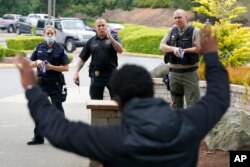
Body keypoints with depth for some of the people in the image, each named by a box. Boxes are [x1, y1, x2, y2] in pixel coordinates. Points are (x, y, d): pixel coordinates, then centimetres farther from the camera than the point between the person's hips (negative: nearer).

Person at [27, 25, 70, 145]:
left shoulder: (60, 49, -2)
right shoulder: (39, 47, 8)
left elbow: (66, 67, -5)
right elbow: (30, 63, 13)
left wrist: (51, 67, -16)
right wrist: (36, 63, -9)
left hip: (55, 83, -4)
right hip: (41, 82, 4)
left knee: (57, 108, 2)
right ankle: (38, 137, 15)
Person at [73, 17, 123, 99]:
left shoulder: (113, 38, 4)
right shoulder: (91, 41, 8)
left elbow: (120, 50, -13)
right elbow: (82, 59, 9)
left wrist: (110, 37, -20)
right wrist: (76, 72, -3)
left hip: (111, 74, -2)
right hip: (96, 76, 2)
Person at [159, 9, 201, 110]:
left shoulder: (194, 31, -5)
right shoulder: (171, 31, 8)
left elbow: (199, 48, -14)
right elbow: (162, 46, 1)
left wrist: (184, 50, -22)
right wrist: (173, 49, -18)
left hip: (189, 73, -5)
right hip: (174, 72, 5)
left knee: (193, 104, -6)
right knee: (176, 103, 16)